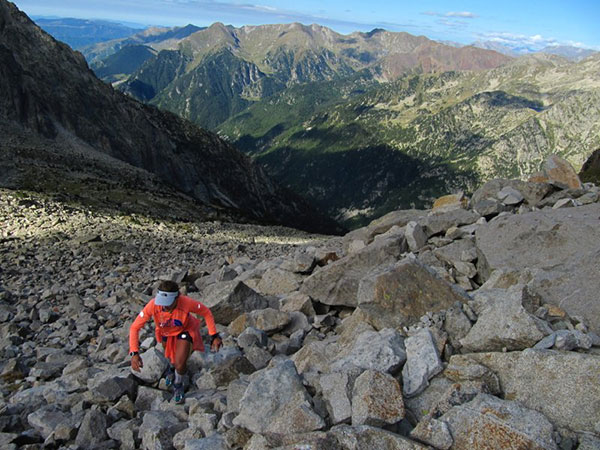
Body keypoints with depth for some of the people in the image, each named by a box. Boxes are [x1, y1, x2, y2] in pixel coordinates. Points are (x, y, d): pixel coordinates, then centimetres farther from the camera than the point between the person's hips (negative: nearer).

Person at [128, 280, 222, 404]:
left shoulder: (187, 302, -41)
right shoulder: (153, 305, -39)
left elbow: (206, 312, -22)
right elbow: (134, 327, -28)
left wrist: (214, 336, -24)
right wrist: (134, 353, -38)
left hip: (185, 330, -2)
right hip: (166, 333, 2)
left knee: (180, 365, -16)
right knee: (172, 358, 28)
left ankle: (178, 385, 20)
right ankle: (173, 366, 67)